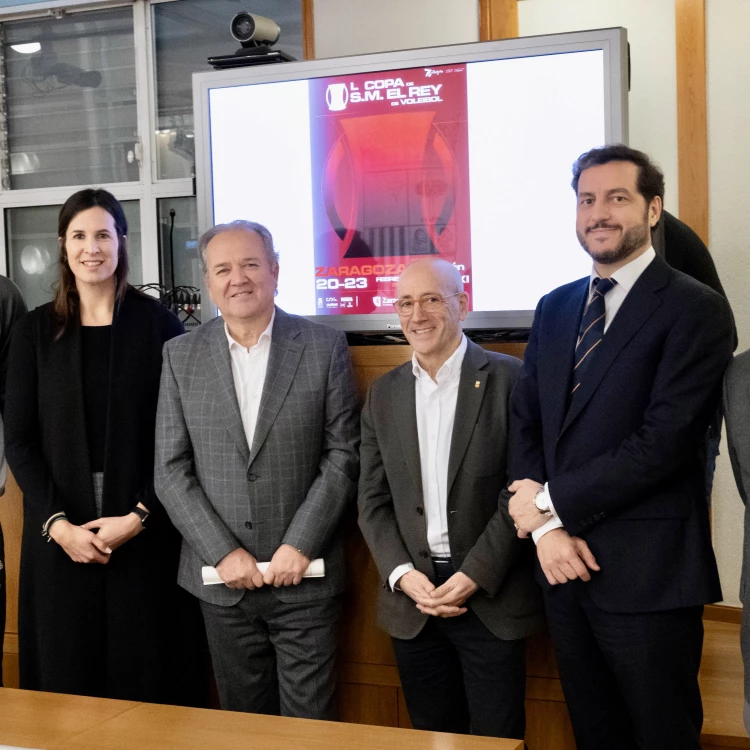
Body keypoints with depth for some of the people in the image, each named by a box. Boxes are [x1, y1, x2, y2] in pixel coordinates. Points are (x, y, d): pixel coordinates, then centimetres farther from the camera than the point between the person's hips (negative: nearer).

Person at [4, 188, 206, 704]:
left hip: (145, 534, -2)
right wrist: (57, 523, -8)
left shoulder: (158, 325, 0)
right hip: (60, 535, 2)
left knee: (148, 677, 3)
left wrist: (140, 516, -11)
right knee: (66, 677, 8)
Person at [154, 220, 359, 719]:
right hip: (223, 579, 2)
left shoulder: (325, 346, -2)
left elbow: (343, 454, -4)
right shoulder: (181, 356, 3)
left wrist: (300, 545, -11)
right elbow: (172, 470, 1)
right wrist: (223, 552, -8)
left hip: (305, 574, -2)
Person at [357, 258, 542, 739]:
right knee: (432, 735, 12)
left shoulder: (509, 379, -5)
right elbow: (373, 499, 8)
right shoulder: (384, 394, 9)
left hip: (491, 595, -4)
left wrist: (474, 576, -14)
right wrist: (402, 574, -6)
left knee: (497, 736, 3)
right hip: (411, 597, 4)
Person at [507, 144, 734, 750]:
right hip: (565, 563, 6)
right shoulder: (555, 308, 11)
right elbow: (525, 423, 6)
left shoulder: (696, 309, -9)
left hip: (647, 573, -6)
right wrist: (546, 528, -8)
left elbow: (664, 441, -18)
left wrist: (550, 500, -13)